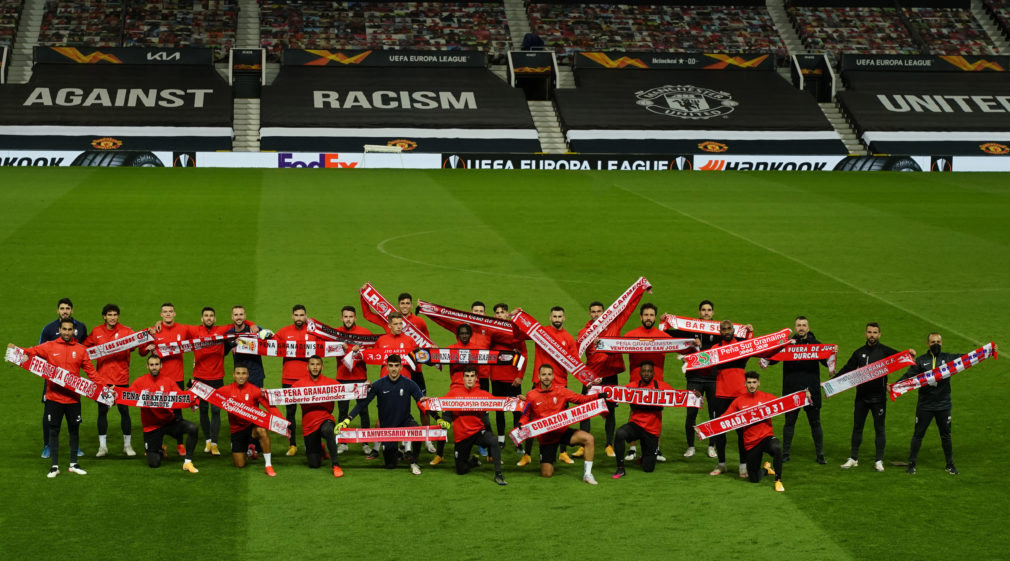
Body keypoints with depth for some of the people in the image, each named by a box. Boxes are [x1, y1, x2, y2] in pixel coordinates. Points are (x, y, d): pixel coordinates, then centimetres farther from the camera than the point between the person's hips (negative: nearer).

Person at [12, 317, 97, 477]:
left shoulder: (80, 349, 4)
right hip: (54, 398, -1)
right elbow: (31, 352, -1)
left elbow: (90, 370, 7)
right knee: (53, 431, 2)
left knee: (74, 430, 10)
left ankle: (73, 464, 22)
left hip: (73, 397, 1)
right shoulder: (49, 347, 1)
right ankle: (54, 466, 8)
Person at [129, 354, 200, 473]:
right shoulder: (139, 382, 0)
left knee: (192, 427, -27)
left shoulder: (168, 382, 0)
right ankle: (158, 450, 31)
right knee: (154, 463, -9)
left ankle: (188, 463, -13)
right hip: (151, 426, -1)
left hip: (169, 421, 1)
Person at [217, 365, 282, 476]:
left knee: (262, 430, -39)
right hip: (237, 429, 2)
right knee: (240, 465, -1)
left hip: (252, 426, -2)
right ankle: (248, 449, 36)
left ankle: (268, 465, -25)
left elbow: (271, 407, -14)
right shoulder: (227, 390, -3)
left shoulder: (255, 390, -10)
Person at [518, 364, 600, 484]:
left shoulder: (560, 391, -3)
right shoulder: (531, 395, -4)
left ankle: (587, 474, -14)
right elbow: (526, 415, 8)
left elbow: (580, 399, -4)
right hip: (545, 437, -1)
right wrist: (521, 424, -13)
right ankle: (547, 462, 36)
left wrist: (597, 397, -19)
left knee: (589, 439, -26)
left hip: (562, 432, 1)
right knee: (546, 474, -4)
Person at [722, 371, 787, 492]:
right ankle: (766, 469, 43)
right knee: (754, 479, 5)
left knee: (776, 448, -40)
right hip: (751, 443, 2)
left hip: (766, 437, -2)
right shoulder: (739, 402, 3)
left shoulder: (767, 397, 0)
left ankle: (778, 480, -20)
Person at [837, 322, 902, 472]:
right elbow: (847, 369, 13)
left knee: (879, 428, 4)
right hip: (861, 397, 3)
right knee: (857, 427, 10)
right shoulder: (859, 353, 9)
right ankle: (853, 458, 19)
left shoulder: (885, 351, -3)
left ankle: (879, 460, 12)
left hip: (878, 397, -3)